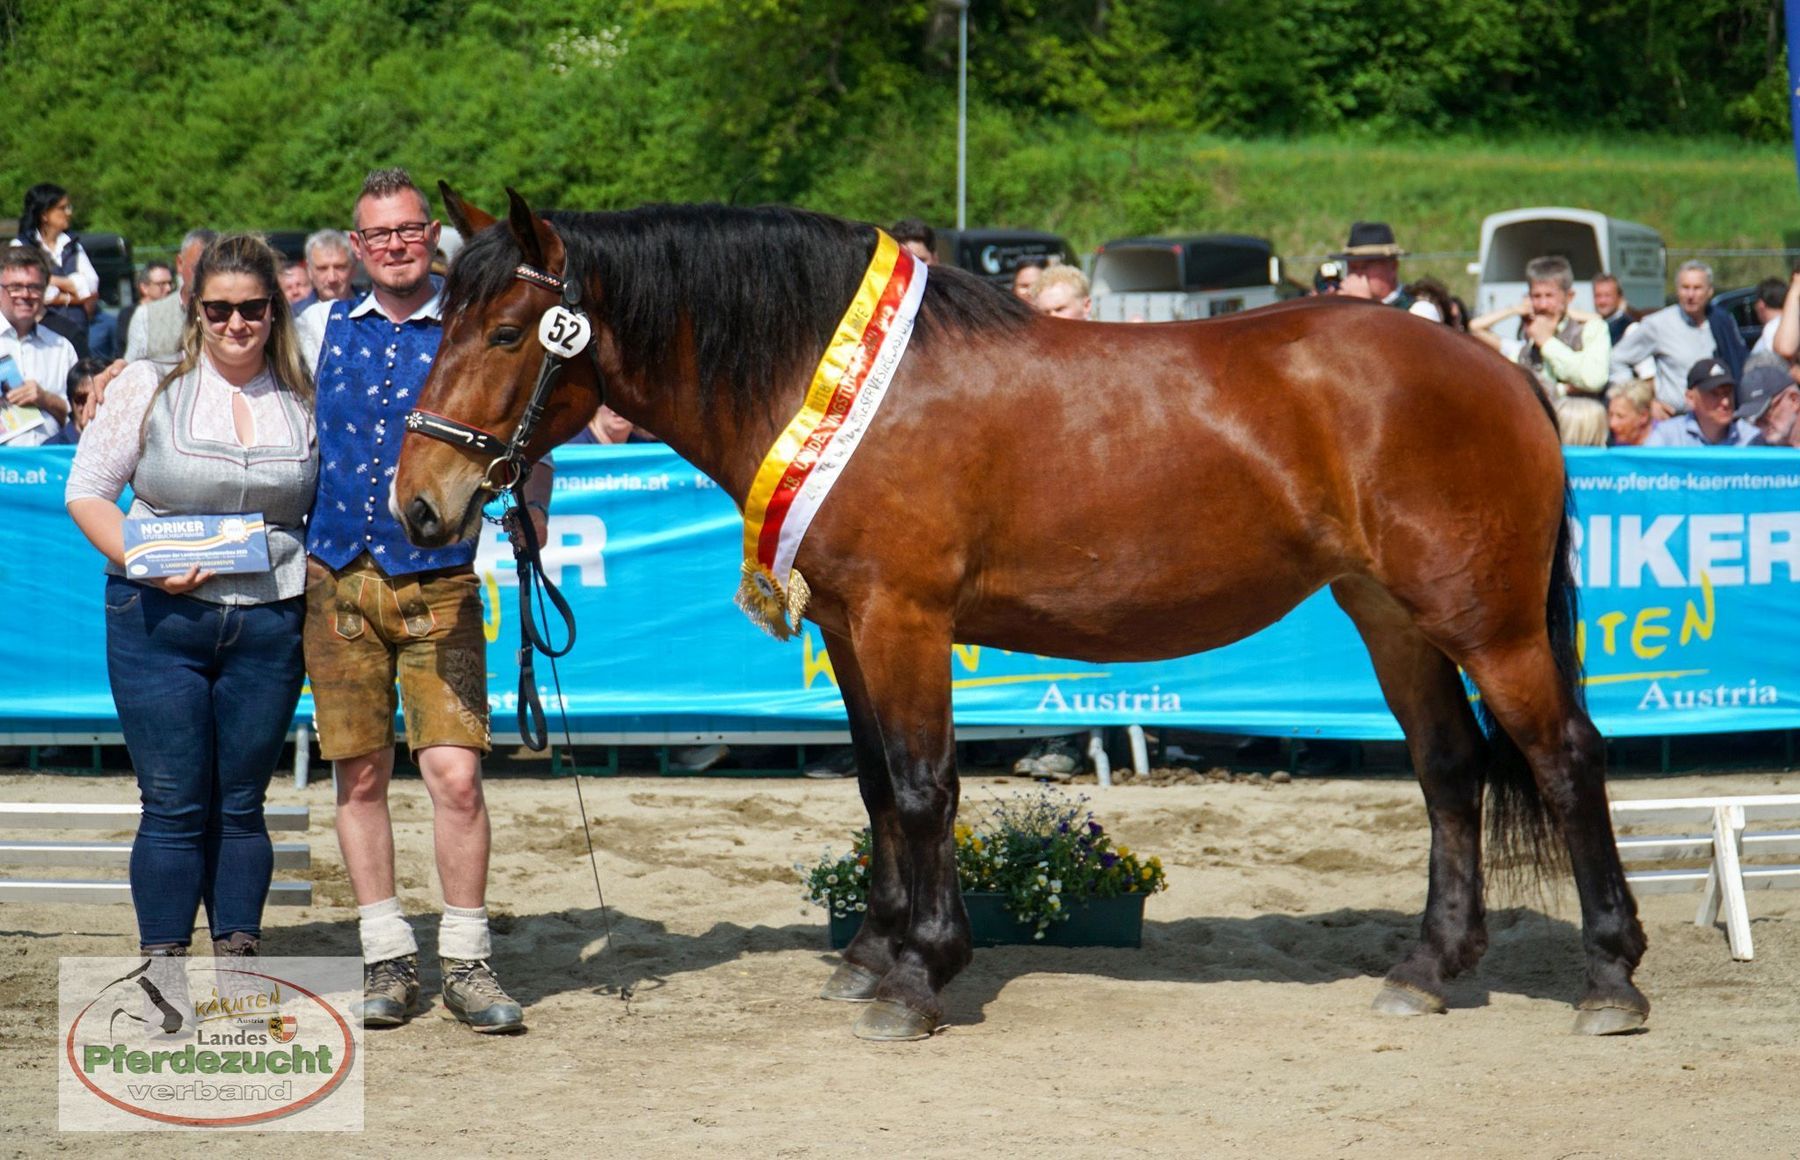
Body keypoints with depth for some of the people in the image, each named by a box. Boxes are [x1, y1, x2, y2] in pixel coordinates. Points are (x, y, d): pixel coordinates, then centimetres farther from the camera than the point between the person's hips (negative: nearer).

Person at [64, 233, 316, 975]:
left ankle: (238, 958, 16)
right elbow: (86, 491, 1)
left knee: (241, 804, 7)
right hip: (161, 620, -2)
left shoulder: (306, 403, 7)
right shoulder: (151, 388, 1)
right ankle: (161, 969, 7)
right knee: (174, 804, -1)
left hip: (270, 626, 2)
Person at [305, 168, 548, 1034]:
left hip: (437, 583, -2)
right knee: (359, 775, 5)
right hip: (338, 581, 3)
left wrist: (529, 521, -13)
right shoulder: (328, 329, 9)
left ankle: (465, 962, 0)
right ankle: (387, 958, 14)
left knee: (454, 774, -10)